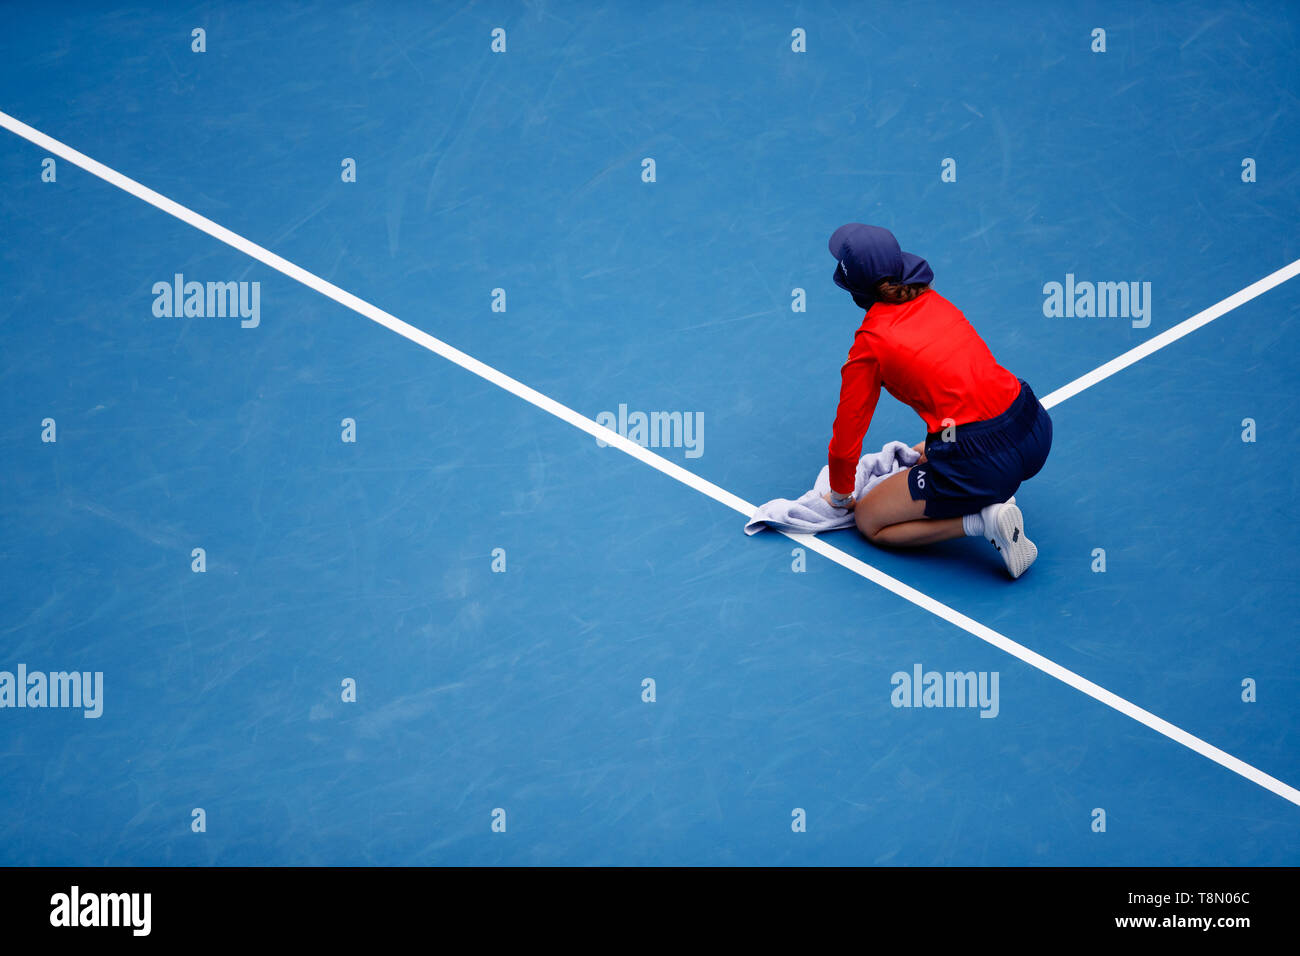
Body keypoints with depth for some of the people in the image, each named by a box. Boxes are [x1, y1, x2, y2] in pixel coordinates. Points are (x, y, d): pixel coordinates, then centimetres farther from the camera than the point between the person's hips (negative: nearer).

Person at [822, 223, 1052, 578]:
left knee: (868, 522, 12)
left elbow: (847, 436, 0)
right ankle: (995, 497, 11)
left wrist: (839, 497, 20)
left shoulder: (870, 344, -7)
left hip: (980, 461, -7)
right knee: (926, 455, 38)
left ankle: (983, 519, -3)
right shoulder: (934, 302, 11)